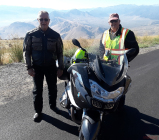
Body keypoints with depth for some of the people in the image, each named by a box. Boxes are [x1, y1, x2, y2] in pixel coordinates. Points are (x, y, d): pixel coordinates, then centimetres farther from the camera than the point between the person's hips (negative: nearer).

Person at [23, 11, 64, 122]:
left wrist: (61, 67, -1)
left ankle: (53, 105, 36)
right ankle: (38, 111, 22)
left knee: (53, 88, 13)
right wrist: (29, 67, -8)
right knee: (38, 90, 6)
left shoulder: (55, 35, -3)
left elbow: (60, 53, 2)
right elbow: (26, 52, -1)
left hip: (51, 67, 1)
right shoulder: (31, 35, -5)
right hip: (37, 67, -1)